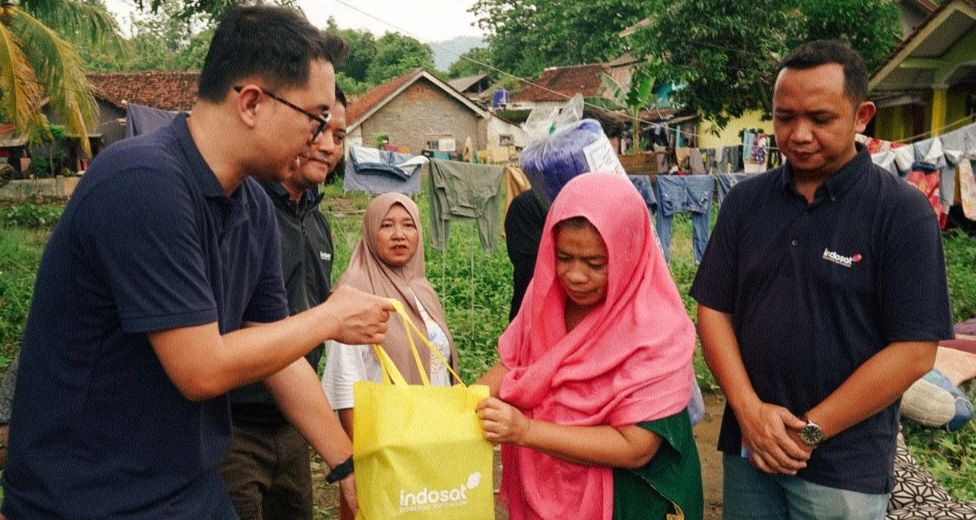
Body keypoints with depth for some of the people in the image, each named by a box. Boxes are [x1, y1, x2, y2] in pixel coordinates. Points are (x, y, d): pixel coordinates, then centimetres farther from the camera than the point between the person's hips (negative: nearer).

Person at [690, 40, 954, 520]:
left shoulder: (901, 211, -9)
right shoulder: (745, 201, 2)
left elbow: (913, 351, -13)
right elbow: (713, 309, 2)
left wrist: (809, 430, -13)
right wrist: (748, 409, -10)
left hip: (842, 466, -3)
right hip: (747, 445, 3)